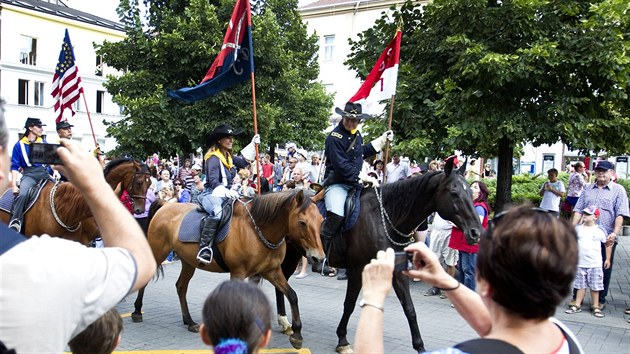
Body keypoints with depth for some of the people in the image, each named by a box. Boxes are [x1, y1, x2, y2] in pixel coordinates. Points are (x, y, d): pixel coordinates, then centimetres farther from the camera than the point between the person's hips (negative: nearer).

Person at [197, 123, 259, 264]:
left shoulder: (229, 157, 13)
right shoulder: (213, 158, -11)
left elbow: (243, 162, 28)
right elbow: (213, 181, -21)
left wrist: (253, 145, 23)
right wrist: (227, 192, -35)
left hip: (226, 194, 9)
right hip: (211, 194, -9)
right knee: (217, 212, -39)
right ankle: (204, 248, -42)